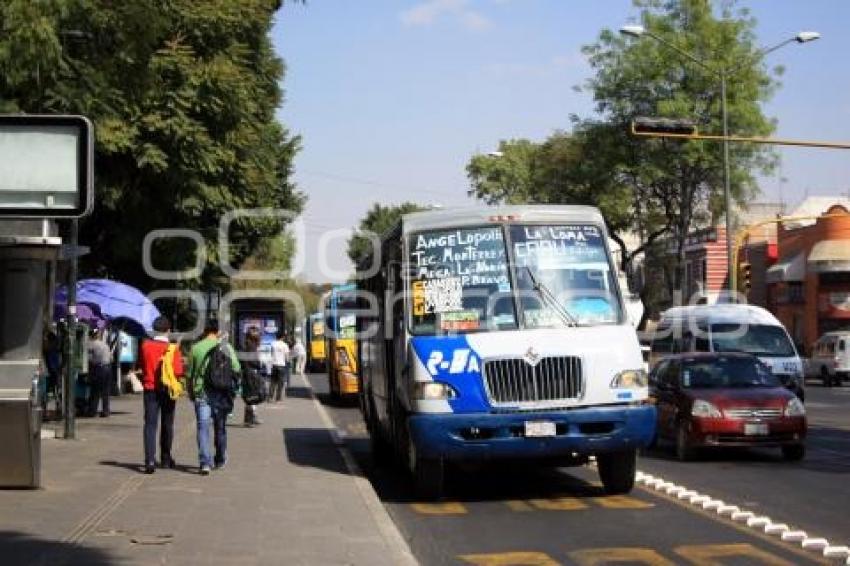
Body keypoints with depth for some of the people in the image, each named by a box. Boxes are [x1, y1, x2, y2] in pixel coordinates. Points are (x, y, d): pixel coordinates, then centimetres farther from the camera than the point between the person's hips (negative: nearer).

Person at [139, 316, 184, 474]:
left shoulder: (145, 346, -3)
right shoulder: (173, 349, -11)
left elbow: (142, 365, 7)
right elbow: (178, 372, -14)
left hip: (150, 389, 1)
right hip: (167, 390, 0)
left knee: (150, 424, -2)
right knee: (167, 424, 14)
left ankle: (150, 460, -18)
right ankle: (165, 459, 25)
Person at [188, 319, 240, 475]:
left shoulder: (196, 348, -1)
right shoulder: (225, 347, -1)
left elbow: (190, 374, 4)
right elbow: (236, 369, -5)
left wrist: (190, 392, 16)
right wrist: (232, 386, 9)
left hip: (201, 392, -1)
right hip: (221, 392, 1)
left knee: (203, 427, -3)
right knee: (220, 427, 15)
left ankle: (205, 462, -16)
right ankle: (220, 460, 27)